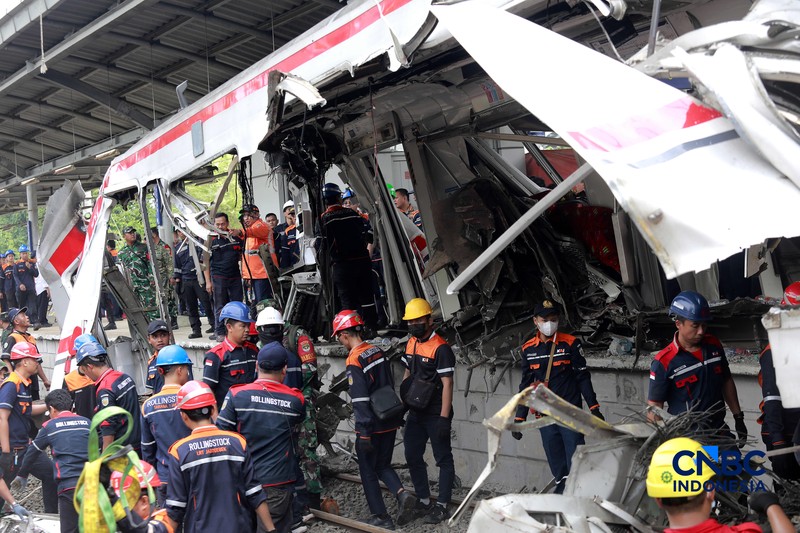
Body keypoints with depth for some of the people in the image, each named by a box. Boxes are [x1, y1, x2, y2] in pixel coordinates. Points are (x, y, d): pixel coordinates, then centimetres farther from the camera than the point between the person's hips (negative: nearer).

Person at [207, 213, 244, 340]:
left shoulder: (236, 238, 8)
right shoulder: (211, 240, -1)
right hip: (218, 277, -3)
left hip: (235, 276, 3)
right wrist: (208, 281, -5)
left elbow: (242, 255, 20)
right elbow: (206, 262, 0)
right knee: (220, 306, 1)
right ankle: (220, 332, 8)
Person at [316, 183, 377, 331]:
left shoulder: (324, 219, -5)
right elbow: (366, 235, 9)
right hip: (362, 261, 3)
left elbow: (321, 245, -5)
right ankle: (372, 329, 15)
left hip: (341, 265, -3)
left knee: (348, 301, 2)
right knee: (366, 296, 12)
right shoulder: (353, 214, 5)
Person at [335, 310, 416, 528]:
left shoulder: (354, 361, -18)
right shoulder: (378, 351, 5)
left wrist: (364, 433, -18)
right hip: (390, 422, 7)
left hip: (372, 426, -7)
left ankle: (381, 518, 12)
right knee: (383, 465, 20)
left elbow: (360, 401, -21)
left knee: (368, 472, 8)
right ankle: (402, 494, -2)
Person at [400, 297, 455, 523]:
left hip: (435, 415, -8)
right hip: (415, 412, 8)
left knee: (443, 458, 4)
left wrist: (444, 417, -22)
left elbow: (447, 384, -19)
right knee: (413, 456, 13)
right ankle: (424, 501, 25)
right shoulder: (410, 344, 8)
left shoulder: (441, 348, -17)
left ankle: (442, 506, 11)